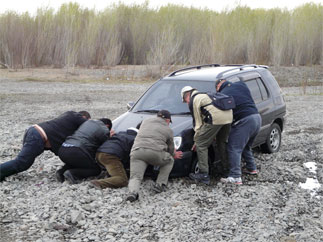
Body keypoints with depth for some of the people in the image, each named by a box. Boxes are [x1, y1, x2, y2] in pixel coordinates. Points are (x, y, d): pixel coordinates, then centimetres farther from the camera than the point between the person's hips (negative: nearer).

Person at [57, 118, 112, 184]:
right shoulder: (105, 131, 4)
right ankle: (72, 173, -15)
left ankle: (61, 171, 8)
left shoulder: (88, 122, 27)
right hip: (75, 152, -8)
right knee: (96, 169, 7)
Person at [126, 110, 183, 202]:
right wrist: (174, 155, 52)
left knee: (135, 177, 2)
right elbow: (170, 149, 27)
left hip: (137, 151, 2)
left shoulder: (145, 121, 29)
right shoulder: (168, 130, 19)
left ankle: (132, 192, -29)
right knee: (169, 161, 26)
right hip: (155, 152, -2)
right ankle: (160, 184, 15)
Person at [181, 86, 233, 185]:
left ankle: (203, 175, 3)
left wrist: (196, 140, 18)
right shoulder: (205, 95, 34)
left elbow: (197, 122, 8)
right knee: (222, 143, 27)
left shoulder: (193, 101, 9)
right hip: (229, 115, 8)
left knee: (201, 144, 3)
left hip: (216, 118, -8)